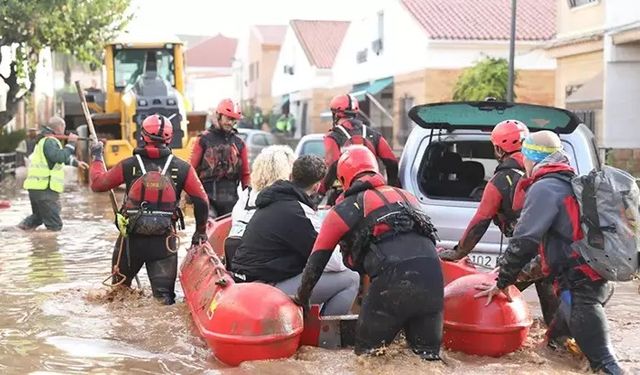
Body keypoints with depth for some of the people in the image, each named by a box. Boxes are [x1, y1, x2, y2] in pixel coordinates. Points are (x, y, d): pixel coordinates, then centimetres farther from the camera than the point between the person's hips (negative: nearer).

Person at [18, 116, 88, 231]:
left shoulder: (45, 140, 20)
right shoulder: (49, 141, -13)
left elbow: (61, 157, 33)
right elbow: (60, 157, -28)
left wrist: (76, 162, 29)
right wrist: (71, 143, -18)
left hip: (37, 187, 10)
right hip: (44, 188, -10)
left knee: (38, 217, 26)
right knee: (55, 226, -5)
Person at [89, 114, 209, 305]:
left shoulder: (128, 165, -4)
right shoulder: (182, 168, -4)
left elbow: (97, 183, 7)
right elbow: (201, 201, -3)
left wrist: (97, 157, 25)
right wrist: (201, 231, 12)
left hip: (131, 238, 1)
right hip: (164, 240, 0)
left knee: (120, 288, 25)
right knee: (164, 296, -1)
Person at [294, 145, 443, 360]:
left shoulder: (345, 208, 16)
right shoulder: (406, 196, 29)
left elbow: (317, 260, 20)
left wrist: (301, 298, 34)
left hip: (392, 280, -4)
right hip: (432, 274, 4)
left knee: (368, 353, 12)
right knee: (429, 356, 11)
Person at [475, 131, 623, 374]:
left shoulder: (545, 188, -11)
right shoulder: (573, 183, 18)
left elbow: (523, 241, -15)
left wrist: (502, 283, -5)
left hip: (580, 285, -10)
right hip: (597, 279, 10)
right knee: (554, 344, 21)